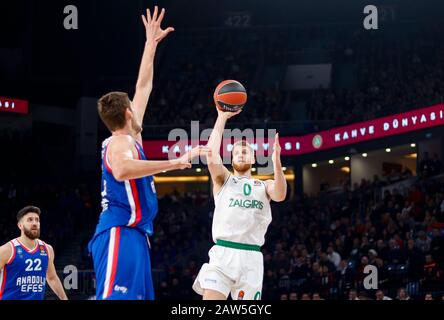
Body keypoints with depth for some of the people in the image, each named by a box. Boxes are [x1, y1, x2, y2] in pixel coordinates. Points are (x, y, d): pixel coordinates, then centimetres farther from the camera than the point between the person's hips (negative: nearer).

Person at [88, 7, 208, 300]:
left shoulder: (129, 138, 21)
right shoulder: (119, 143, -7)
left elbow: (144, 87, 31)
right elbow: (122, 170, -34)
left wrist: (151, 43, 36)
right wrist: (175, 162, -32)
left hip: (134, 236, 10)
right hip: (120, 236, -10)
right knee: (115, 297, -22)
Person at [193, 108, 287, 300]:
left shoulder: (264, 186, 17)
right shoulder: (224, 180, 16)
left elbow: (280, 195, -6)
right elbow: (211, 156, -3)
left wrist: (276, 163, -23)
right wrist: (222, 118, -2)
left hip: (251, 257, 2)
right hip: (223, 252, -2)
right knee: (211, 298, -19)